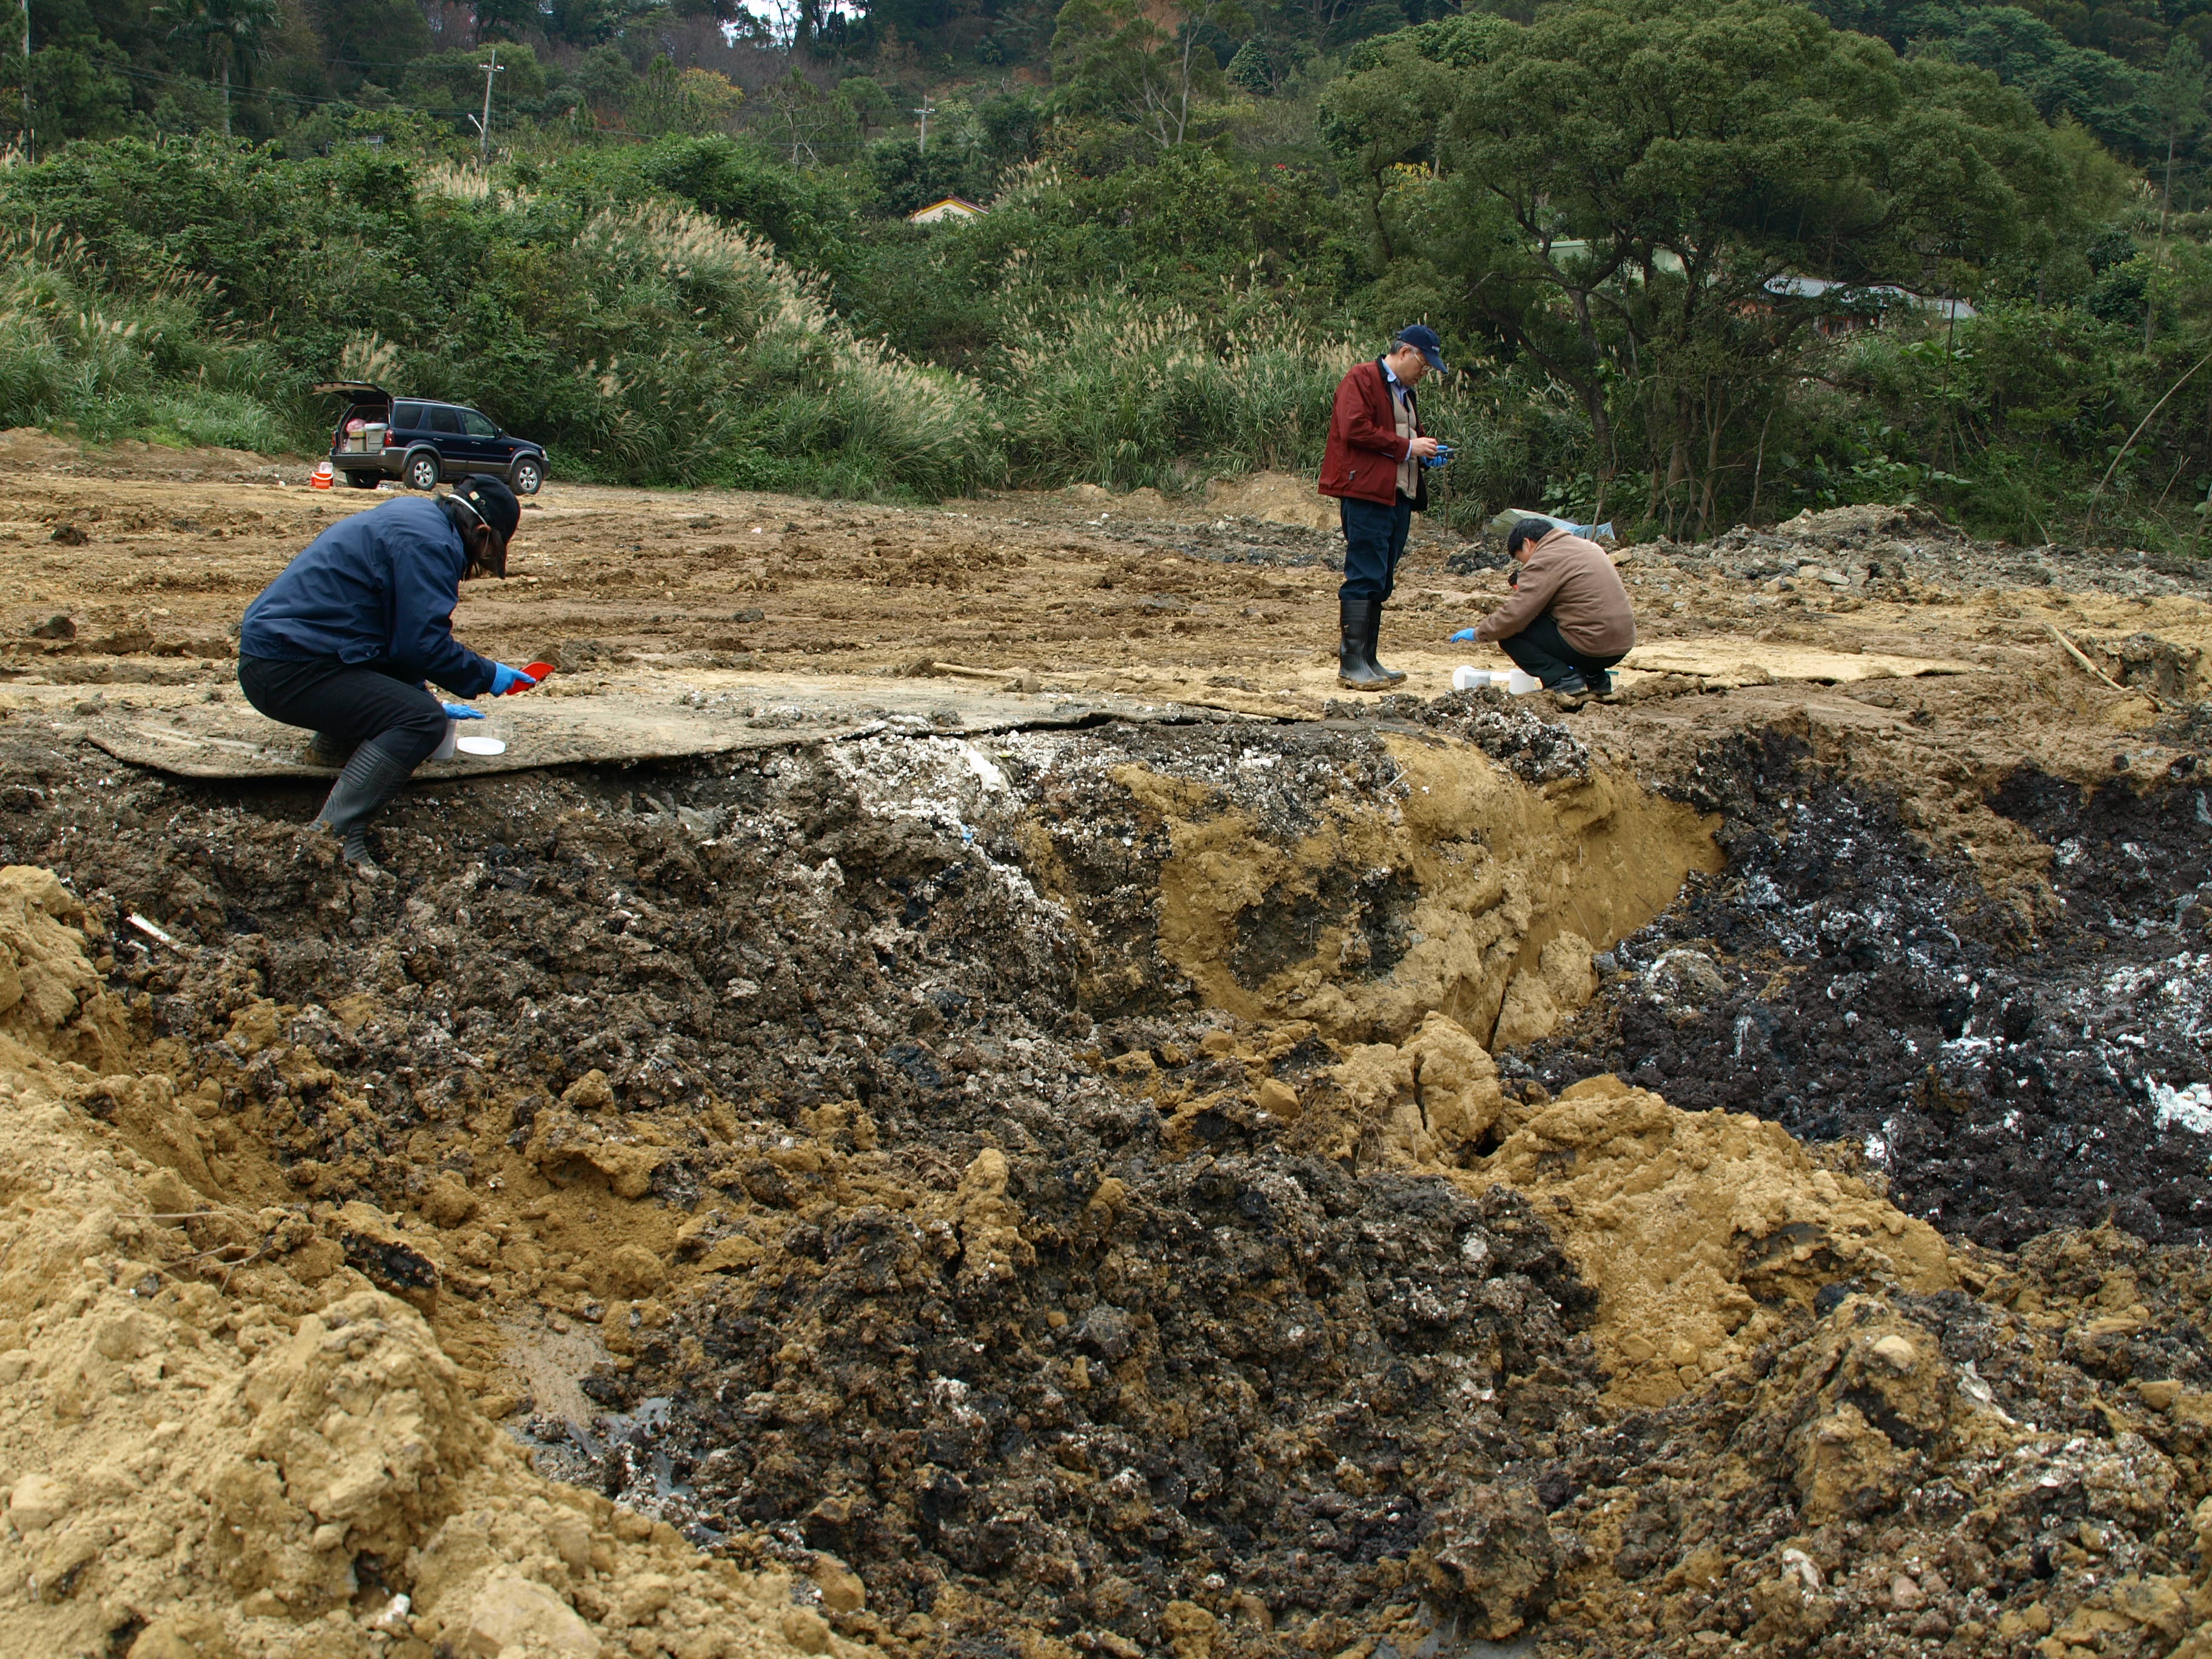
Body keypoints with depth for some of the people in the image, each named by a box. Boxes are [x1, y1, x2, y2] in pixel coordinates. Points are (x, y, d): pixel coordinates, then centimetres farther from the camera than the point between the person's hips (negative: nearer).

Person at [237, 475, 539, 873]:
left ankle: (334, 743, 12)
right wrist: (487, 677, -3)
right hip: (285, 672, -11)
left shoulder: (415, 519, 19)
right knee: (423, 721, -20)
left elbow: (405, 635, 29)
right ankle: (335, 836, -26)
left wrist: (426, 700, 34)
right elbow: (423, 643, -19)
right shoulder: (429, 542, -14)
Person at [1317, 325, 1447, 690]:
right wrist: (1407, 447, -15)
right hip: (1366, 493, -9)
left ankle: (1367, 661, 12)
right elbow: (1355, 430, -17)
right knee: (1364, 577, -12)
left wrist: (1425, 453, 12)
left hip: (1398, 496, 9)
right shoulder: (1361, 380, -4)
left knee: (1380, 583, 9)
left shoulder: (1405, 392, 24)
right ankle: (1351, 665, -12)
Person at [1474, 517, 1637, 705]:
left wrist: (1479, 633, 0)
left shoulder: (1544, 561, -10)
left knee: (1510, 636, -2)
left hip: (1591, 645, -9)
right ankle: (1595, 679, 17)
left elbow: (1515, 614, -14)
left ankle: (1565, 682, -11)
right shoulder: (1586, 547, 19)